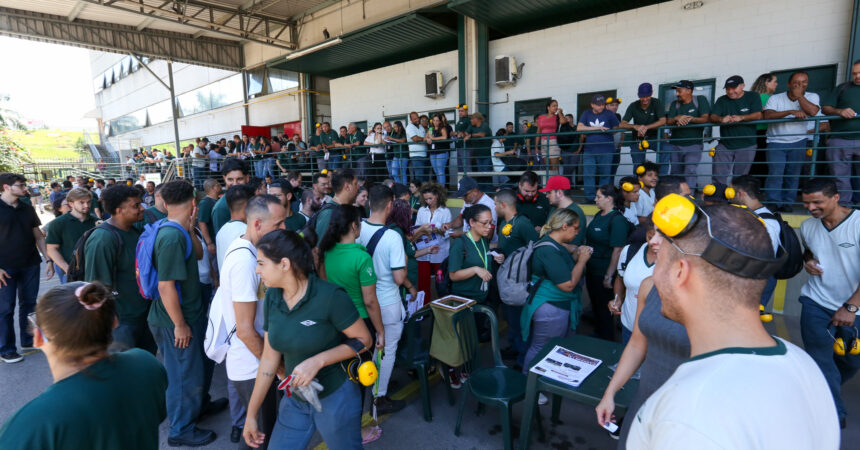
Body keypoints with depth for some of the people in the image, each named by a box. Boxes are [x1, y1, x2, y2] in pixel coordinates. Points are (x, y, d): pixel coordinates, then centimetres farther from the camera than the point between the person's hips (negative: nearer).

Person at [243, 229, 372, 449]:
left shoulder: (330, 296, -24)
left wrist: (318, 361, -27)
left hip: (335, 398, -5)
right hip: (294, 400, 5)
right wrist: (251, 413, 6)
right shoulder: (272, 297, -5)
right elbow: (269, 358, 2)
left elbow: (364, 340, -16)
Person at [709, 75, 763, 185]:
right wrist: (721, 119, -25)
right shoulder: (721, 100, 12)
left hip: (746, 146, -2)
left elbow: (758, 115, -9)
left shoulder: (753, 97, 5)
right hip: (724, 145, 2)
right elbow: (712, 117, -2)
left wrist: (741, 117, -27)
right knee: (719, 177, -3)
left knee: (740, 179, 3)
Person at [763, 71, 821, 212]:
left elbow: (813, 111, -15)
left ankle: (787, 203, 14)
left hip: (798, 142, 2)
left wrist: (799, 95, -10)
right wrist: (791, 112, -25)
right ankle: (773, 204, -3)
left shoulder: (812, 97, 5)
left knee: (793, 174, 5)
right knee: (775, 173, -11)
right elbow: (767, 115, -16)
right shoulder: (775, 98, 1)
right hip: (776, 142, -2)